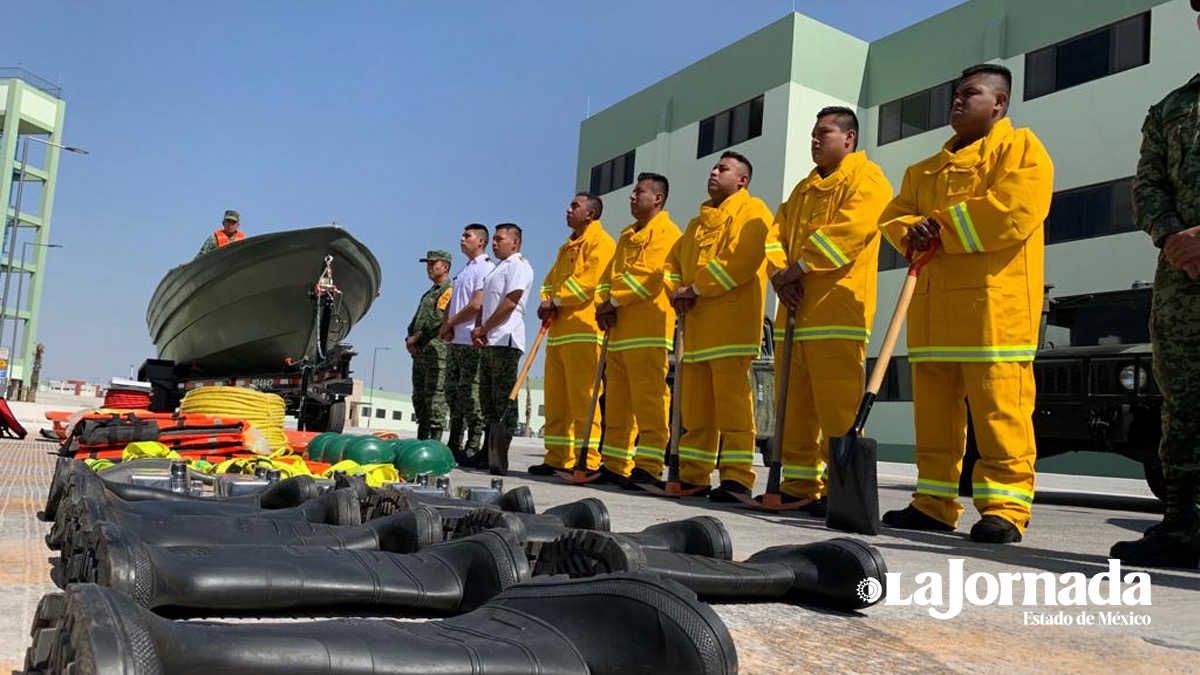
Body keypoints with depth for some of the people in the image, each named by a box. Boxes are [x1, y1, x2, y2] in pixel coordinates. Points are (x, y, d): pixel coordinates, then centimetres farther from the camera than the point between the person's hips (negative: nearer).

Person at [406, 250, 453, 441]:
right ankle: (421, 437, 17)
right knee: (419, 396, 11)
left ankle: (435, 438, -11)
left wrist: (417, 337, -11)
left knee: (434, 395, -12)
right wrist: (409, 338, 5)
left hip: (437, 350, -10)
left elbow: (438, 319, -17)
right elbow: (417, 319, 24)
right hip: (420, 351, 10)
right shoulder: (429, 293, 25)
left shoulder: (449, 289, -6)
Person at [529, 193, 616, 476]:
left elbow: (589, 281, -14)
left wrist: (557, 302, -9)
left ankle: (587, 460, -9)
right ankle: (557, 458, 13)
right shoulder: (567, 247, 27)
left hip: (583, 329, -9)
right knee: (555, 399, 8)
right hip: (558, 330, 9)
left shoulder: (600, 242, -2)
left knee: (582, 398, -11)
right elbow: (550, 280, 23)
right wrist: (547, 303, 2)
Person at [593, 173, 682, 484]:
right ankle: (615, 464, 14)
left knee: (648, 399, -9)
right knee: (616, 400, 9)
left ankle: (648, 467, -8)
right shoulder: (627, 235, 25)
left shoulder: (666, 231, -2)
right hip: (619, 329, 9)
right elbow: (609, 274, 20)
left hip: (648, 328, -9)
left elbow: (650, 274, -15)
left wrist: (613, 301, -11)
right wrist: (604, 303, 1)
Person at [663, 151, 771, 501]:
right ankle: (693, 474, 13)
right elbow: (673, 262, 22)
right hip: (696, 327, 8)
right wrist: (678, 291, 0)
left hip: (731, 325, -7)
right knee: (694, 407, 7)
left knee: (733, 403, -10)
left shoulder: (751, 211, 2)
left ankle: (737, 478, -8)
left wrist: (697, 288, -14)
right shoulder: (698, 221, 27)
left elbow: (742, 258, -15)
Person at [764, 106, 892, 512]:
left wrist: (799, 268, -13)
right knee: (793, 406, 8)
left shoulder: (866, 178, 1)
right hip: (794, 311, 8)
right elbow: (776, 234, 16)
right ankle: (798, 484, 14)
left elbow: (848, 230, -16)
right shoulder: (804, 187, 26)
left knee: (837, 406, -10)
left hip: (837, 311, -8)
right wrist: (780, 273, -3)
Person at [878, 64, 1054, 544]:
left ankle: (1004, 508, -4)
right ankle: (935, 503, 13)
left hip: (995, 300, -7)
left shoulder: (1020, 147, 3)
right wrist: (914, 231, -4)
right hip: (932, 302, 7)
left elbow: (1014, 209, -13)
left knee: (999, 407, -9)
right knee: (933, 407, 6)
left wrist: (940, 226, -9)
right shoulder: (928, 169, 26)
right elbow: (895, 215, 20)